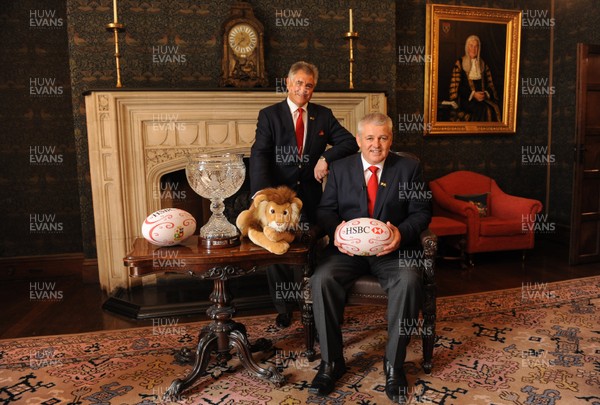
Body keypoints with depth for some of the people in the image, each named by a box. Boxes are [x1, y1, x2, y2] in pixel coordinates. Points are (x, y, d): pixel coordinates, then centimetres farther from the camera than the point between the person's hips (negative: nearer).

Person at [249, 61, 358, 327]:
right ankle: (283, 308, 30)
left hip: (309, 196, 1)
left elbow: (350, 143, 4)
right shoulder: (269, 115, 1)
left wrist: (326, 157, -15)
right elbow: (259, 155, -12)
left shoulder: (323, 115, 9)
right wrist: (264, 193, -28)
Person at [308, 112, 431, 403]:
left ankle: (394, 364, -12)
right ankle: (331, 362, -8)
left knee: (409, 281, -32)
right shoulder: (340, 168, 12)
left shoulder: (409, 168, 9)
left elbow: (422, 212, 3)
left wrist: (402, 232, -18)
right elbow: (325, 210, 8)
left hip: (392, 249, -1)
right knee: (321, 279, -27)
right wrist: (335, 228, -16)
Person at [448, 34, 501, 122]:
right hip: (466, 98, -4)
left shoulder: (483, 65, 21)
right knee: (484, 110, -34)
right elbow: (456, 85, -1)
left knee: (494, 109, -29)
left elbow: (490, 84, 17)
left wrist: (486, 93, -6)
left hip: (483, 97, 4)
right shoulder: (459, 63, 7)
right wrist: (473, 94, -12)